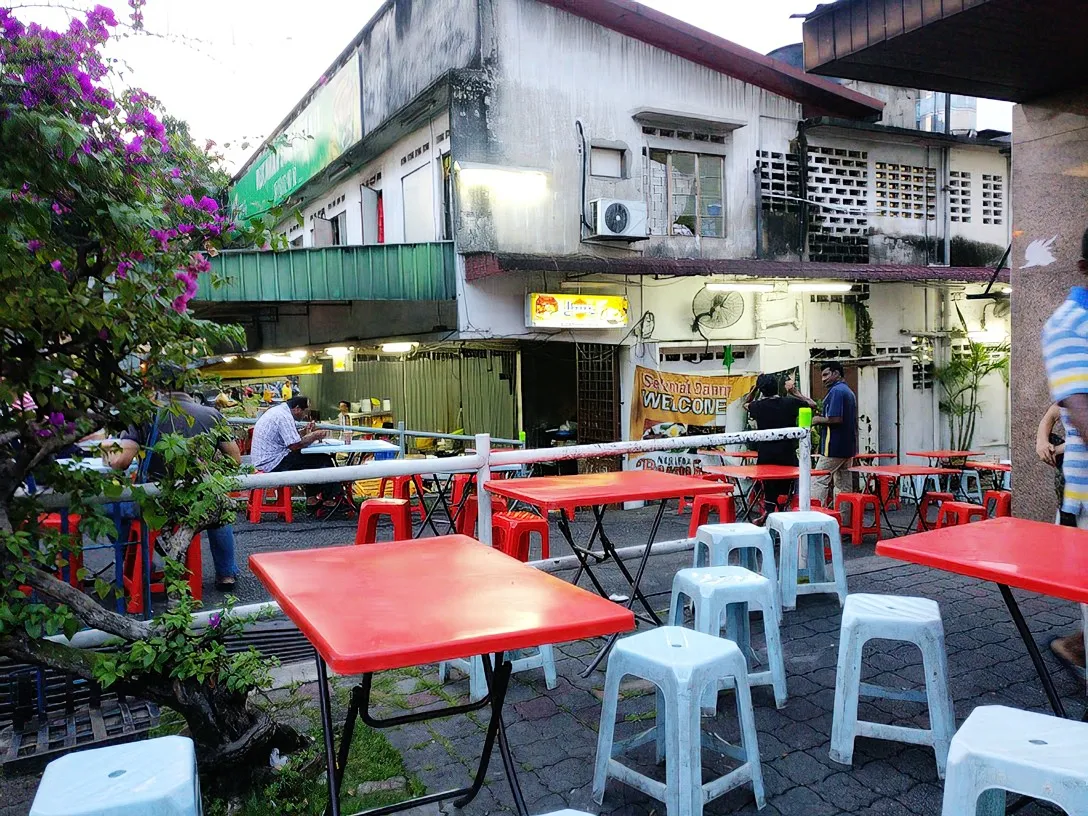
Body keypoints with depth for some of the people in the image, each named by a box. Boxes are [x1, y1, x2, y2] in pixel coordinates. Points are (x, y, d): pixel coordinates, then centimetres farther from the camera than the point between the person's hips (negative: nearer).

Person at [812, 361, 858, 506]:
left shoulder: (836, 391, -13)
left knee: (819, 481, -6)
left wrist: (818, 420, -7)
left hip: (834, 446, -9)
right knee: (843, 484, 10)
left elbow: (836, 418, -24)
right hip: (848, 446, 9)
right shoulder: (849, 391, 17)